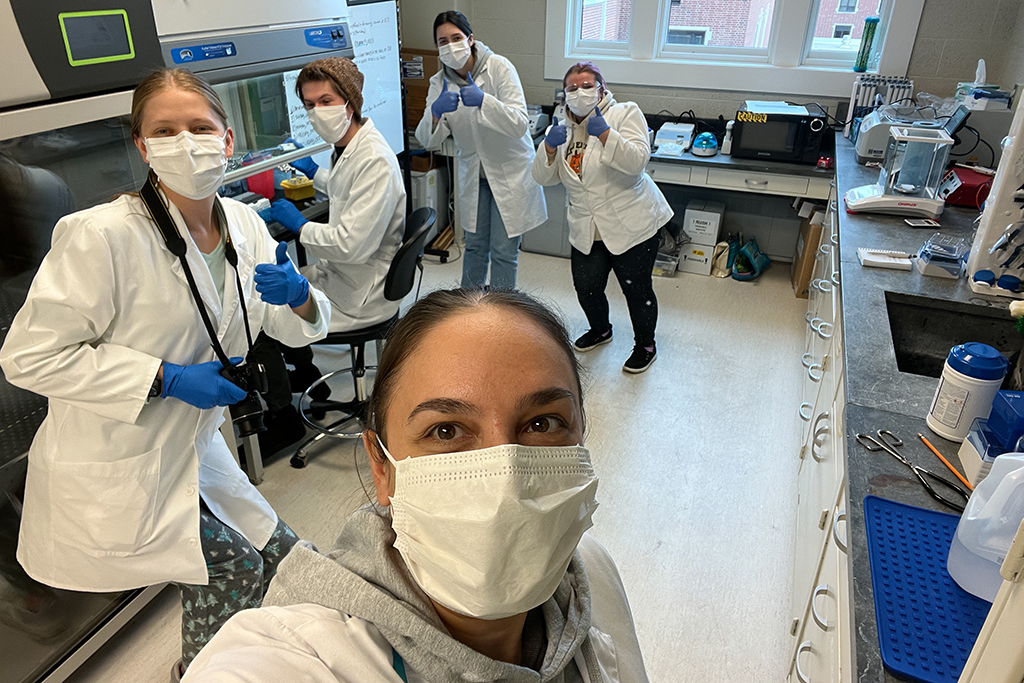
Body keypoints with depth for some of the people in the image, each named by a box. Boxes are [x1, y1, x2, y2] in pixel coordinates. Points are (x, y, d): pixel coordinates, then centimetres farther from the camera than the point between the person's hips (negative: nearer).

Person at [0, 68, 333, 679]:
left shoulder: (244, 224, -2)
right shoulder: (102, 234, -23)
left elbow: (296, 329, 5)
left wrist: (299, 297, -19)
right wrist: (168, 378, -25)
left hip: (194, 456, 7)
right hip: (111, 473, -6)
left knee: (286, 567, 12)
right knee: (234, 567, -5)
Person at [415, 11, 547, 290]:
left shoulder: (499, 67, -17)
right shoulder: (440, 83, -5)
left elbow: (519, 124, -26)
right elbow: (427, 140, -12)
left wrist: (484, 100, -41)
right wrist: (435, 112, -33)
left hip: (510, 172, -4)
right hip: (474, 174, 4)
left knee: (503, 251, -1)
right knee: (475, 244, 15)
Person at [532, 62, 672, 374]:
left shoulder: (626, 113, -6)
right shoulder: (561, 125, 7)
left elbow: (637, 161, -22)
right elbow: (544, 177, -1)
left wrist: (605, 134, -35)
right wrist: (550, 147, -20)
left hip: (631, 225, -4)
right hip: (586, 228, 4)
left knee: (636, 288, 2)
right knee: (586, 286, 9)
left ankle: (645, 345, 27)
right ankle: (600, 330, 41)